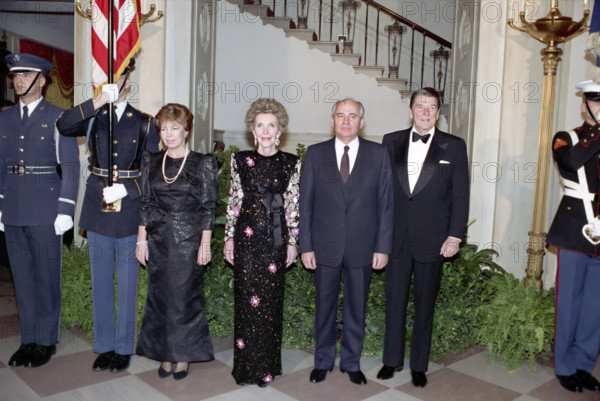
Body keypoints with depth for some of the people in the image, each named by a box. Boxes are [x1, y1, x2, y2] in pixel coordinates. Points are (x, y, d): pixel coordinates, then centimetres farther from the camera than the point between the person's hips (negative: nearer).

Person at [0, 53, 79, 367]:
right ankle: (28, 339, 24)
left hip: (45, 212, -5)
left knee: (47, 277, 3)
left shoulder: (57, 118, -3)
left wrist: (65, 210, -11)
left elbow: (70, 166, -6)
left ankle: (46, 341, 16)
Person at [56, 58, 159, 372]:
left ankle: (124, 347, 20)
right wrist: (97, 101, -23)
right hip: (97, 206, 2)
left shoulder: (144, 121, 2)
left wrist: (125, 189, -14)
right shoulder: (93, 118, 7)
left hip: (130, 207, -2)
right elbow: (63, 126, -14)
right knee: (100, 278, 10)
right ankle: (104, 345, 24)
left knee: (127, 279, 4)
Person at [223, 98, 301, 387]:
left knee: (271, 301, 6)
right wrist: (229, 237, 4)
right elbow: (233, 201, 6)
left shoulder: (291, 163, 3)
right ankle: (247, 366, 18)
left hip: (276, 238, 0)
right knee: (246, 300, 3)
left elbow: (293, 205, 4)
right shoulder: (240, 160, 4)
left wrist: (292, 242, 3)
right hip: (246, 237, 0)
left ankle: (268, 365, 21)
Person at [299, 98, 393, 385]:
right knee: (325, 306, 12)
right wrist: (306, 246, -3)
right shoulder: (315, 154, 2)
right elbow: (305, 203, 1)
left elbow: (386, 203, 0)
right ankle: (323, 361, 31)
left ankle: (351, 363, 30)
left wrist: (383, 247, -5)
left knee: (356, 308, 12)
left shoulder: (379, 154, 1)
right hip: (325, 246, 0)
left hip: (362, 248, 0)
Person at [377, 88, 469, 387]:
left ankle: (419, 365, 25)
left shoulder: (454, 146, 2)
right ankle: (392, 360, 27)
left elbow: (460, 195, 0)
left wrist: (455, 235, -6)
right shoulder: (391, 142, 6)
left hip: (432, 239, -1)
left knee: (425, 304, 10)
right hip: (395, 237, 1)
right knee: (394, 301, 11)